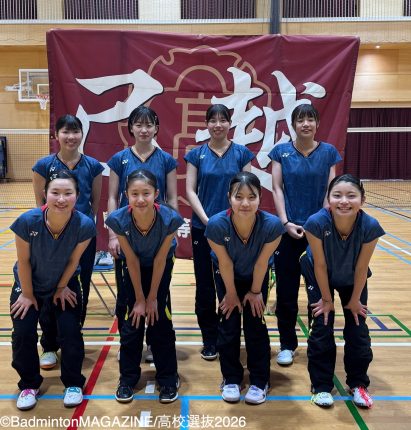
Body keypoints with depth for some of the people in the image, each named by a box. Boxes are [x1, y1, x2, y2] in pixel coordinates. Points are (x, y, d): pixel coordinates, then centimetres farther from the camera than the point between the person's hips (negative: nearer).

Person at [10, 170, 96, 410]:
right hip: (29, 284, 0)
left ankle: (73, 384, 19)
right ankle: (29, 385, 21)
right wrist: (28, 294, -8)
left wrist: (62, 288, -3)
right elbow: (23, 261, -18)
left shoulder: (84, 225, -31)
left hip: (65, 284, 0)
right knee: (23, 333, -5)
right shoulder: (28, 222, -33)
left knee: (71, 332, -6)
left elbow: (73, 260, -14)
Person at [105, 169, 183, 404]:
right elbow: (132, 261, -20)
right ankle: (128, 379, 19)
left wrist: (152, 298, -13)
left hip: (161, 266, -1)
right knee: (132, 321, 0)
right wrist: (140, 299, -12)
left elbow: (160, 260, -22)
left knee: (160, 320, -3)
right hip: (133, 268, 1)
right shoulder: (119, 220, -31)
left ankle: (168, 379, 15)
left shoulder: (169, 219, -34)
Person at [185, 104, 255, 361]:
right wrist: (207, 220, -12)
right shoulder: (197, 154, 3)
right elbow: (190, 190, -2)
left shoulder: (241, 153, 2)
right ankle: (209, 340, 20)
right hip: (202, 228, 1)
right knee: (205, 285, 6)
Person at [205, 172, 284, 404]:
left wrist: (255, 291, -7)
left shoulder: (272, 224, -37)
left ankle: (260, 381, 19)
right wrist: (231, 293, -9)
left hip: (257, 276, 0)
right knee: (228, 325, 2)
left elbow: (261, 262, -21)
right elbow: (225, 263, -22)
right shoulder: (217, 224, -37)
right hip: (227, 276, 0)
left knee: (256, 325, 2)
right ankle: (231, 379, 21)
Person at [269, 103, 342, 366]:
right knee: (286, 289, 5)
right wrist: (285, 222, -11)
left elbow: (330, 191, 0)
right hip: (288, 229, 0)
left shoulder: (328, 152, 3)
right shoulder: (281, 151, 2)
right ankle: (287, 344, 20)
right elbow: (277, 189, -2)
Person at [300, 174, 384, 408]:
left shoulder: (370, 226, -33)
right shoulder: (316, 223, -37)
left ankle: (358, 384, 25)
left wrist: (354, 299, -6)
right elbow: (320, 265, -24)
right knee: (322, 328, -1)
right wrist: (327, 299, -12)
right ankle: (322, 386, 17)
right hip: (320, 277, -1)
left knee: (358, 329, 4)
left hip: (352, 279, 2)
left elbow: (361, 267, -18)